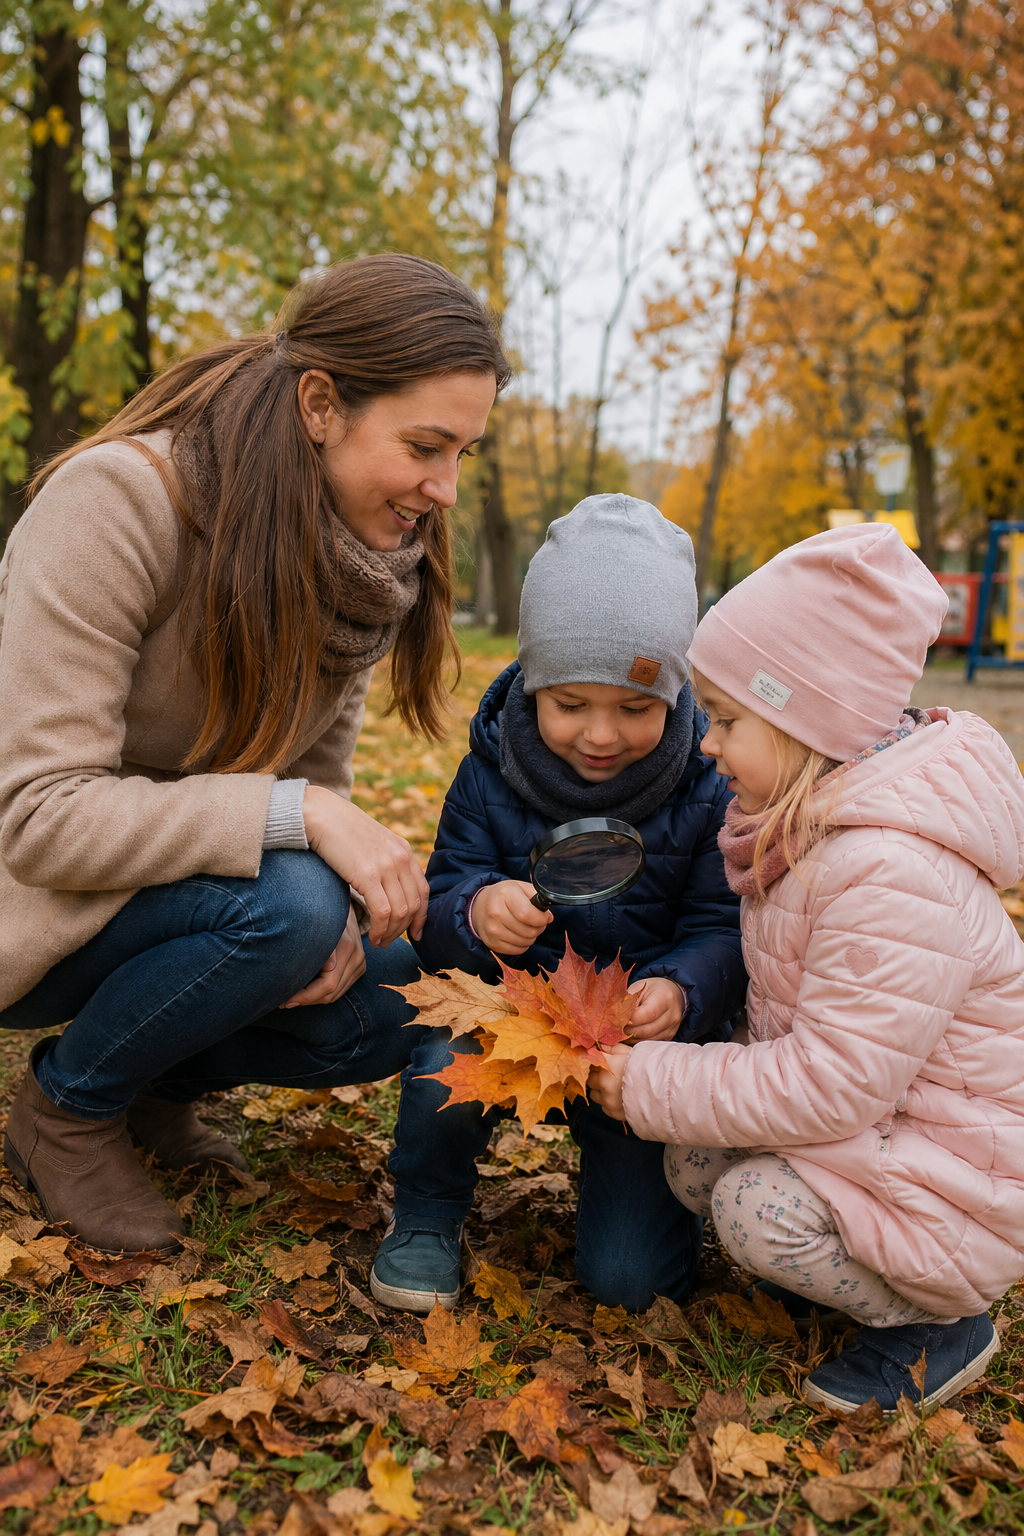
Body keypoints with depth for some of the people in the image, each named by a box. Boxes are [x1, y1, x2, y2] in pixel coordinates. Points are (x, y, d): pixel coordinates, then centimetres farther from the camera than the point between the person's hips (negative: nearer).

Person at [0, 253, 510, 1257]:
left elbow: (318, 769, 0)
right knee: (284, 905, -31)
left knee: (401, 1002, -9)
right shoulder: (119, 498, -27)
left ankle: (151, 1080, 14)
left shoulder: (371, 552, -7)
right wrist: (298, 817, -36)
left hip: (177, 886, 6)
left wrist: (338, 909, -19)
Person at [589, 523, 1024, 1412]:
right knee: (694, 1157, -3)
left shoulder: (893, 874, -32)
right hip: (872, 1117, 9)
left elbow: (829, 1086, -30)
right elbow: (804, 1041, 9)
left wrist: (653, 1087, -22)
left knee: (757, 1206, -23)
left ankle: (937, 1322, 2)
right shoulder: (819, 824, 1)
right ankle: (847, 1265, 17)